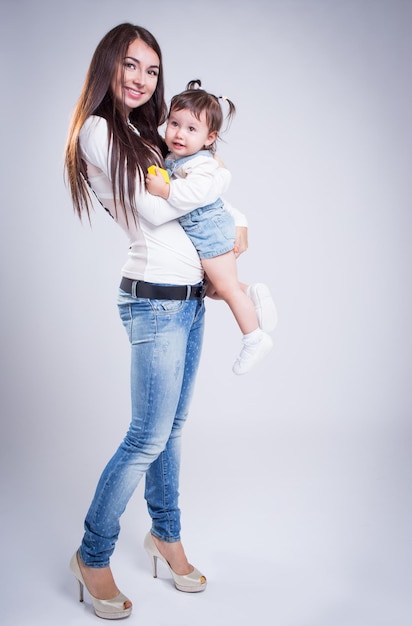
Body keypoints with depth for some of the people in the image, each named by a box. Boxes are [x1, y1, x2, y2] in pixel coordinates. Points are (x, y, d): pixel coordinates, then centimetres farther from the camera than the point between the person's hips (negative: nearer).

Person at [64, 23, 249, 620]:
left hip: (191, 298, 8)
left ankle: (166, 536, 33)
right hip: (155, 300, -8)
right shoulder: (97, 132, -9)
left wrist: (236, 224, 6)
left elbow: (199, 179, 24)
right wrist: (221, 179, -3)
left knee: (171, 425, 16)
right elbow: (153, 210, -16)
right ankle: (92, 556, 16)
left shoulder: (147, 133, 17)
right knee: (149, 437, -3)